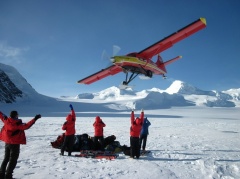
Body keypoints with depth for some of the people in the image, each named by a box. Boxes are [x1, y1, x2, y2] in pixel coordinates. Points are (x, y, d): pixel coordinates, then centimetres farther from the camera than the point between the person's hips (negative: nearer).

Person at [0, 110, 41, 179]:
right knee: (13, 160, 3)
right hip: (15, 144, -7)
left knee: (6, 159, 21)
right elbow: (26, 126, -33)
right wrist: (35, 119, -35)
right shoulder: (18, 124, -22)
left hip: (7, 143, 7)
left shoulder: (6, 121, -3)